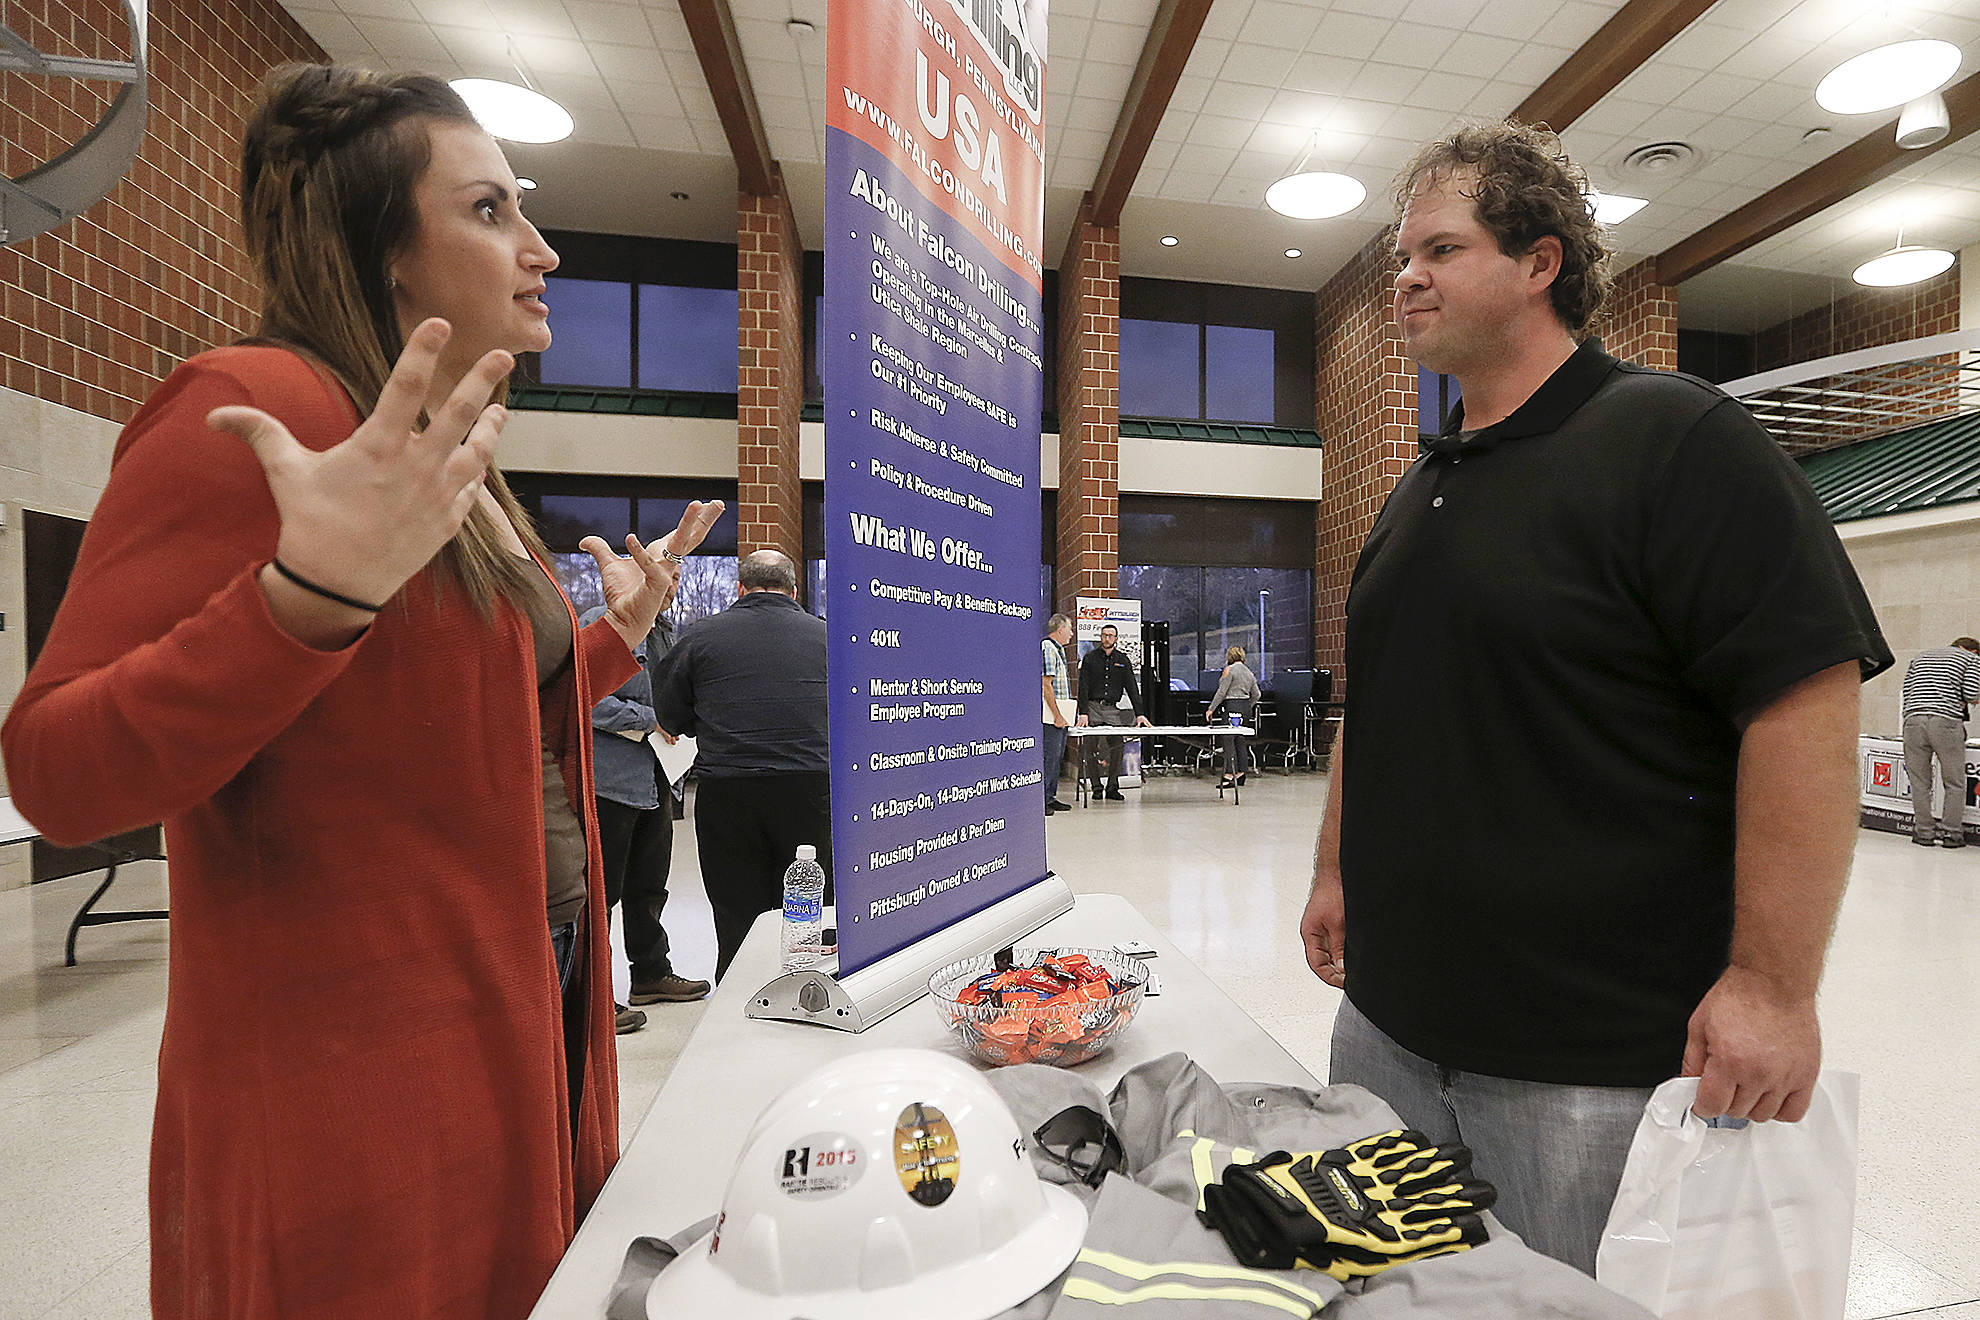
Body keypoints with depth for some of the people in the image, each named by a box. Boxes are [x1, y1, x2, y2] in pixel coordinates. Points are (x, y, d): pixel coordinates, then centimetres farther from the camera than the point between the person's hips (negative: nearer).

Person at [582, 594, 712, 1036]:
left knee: (650, 883, 18)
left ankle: (651, 974, 33)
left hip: (654, 779, 8)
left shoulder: (665, 630, 15)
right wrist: (650, 720, -17)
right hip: (610, 780, -8)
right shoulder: (597, 623, -11)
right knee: (600, 887, 0)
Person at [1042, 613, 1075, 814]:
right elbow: (1046, 684, -20)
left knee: (1057, 756, 14)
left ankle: (1051, 797, 21)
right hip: (1052, 714, -11)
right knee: (1049, 756, -8)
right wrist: (1057, 715, -22)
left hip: (1061, 714, 11)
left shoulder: (1058, 649, 19)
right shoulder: (1047, 648, -13)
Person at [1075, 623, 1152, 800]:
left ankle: (1112, 788, 2)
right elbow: (1083, 687, -2)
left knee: (1118, 746, -7)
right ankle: (1096, 788, 6)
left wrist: (1139, 713, -3)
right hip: (1093, 707, -2)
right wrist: (1083, 712, -13)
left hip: (1112, 709, 2)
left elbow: (1132, 687, 7)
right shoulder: (1089, 658, 4)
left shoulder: (1123, 660, 11)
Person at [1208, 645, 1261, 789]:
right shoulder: (1249, 672, 15)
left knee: (1228, 741, -7)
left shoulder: (1229, 669, -7)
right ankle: (1241, 773, 15)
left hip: (1232, 706, -8)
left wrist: (1211, 709, -8)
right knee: (1240, 741, 12)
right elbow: (1257, 694, 15)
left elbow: (1221, 692, -12)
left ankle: (1229, 776, -11)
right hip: (1245, 707, 8)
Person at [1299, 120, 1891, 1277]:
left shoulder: (1671, 437, -10)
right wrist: (1338, 869, 17)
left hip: (1595, 1057, -7)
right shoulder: (1419, 489, 12)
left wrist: (1774, 985, -19)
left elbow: (1808, 700, -17)